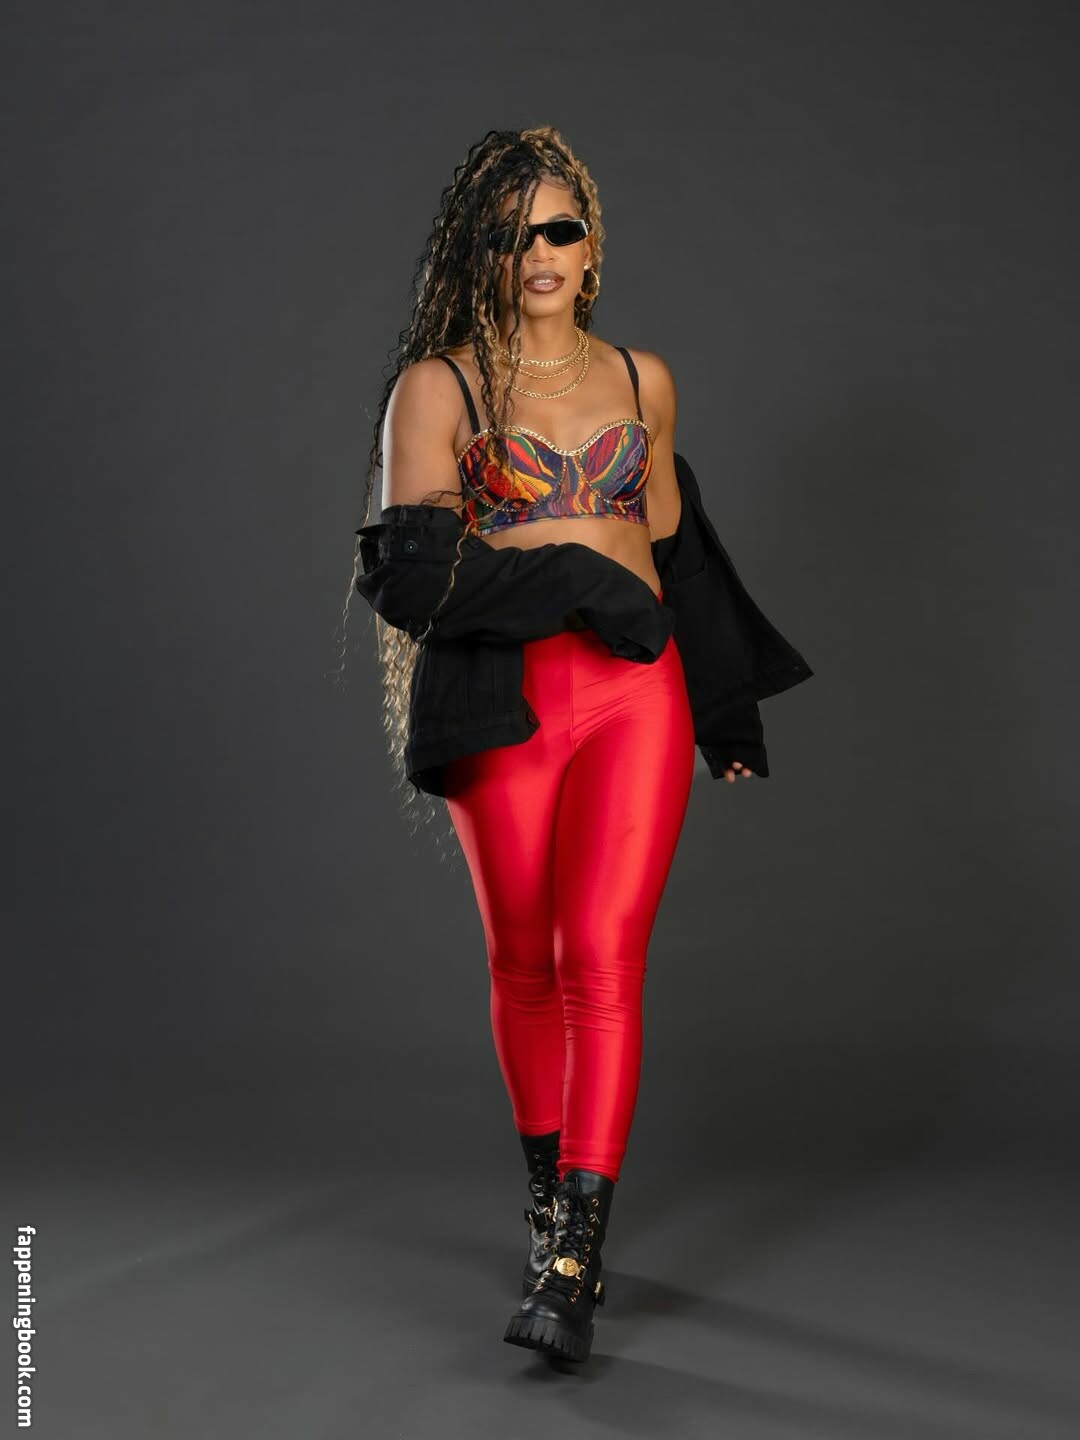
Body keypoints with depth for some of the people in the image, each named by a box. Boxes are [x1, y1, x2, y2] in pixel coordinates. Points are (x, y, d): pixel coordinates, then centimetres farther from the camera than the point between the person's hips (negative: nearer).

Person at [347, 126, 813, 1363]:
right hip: (502, 702, -1)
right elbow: (415, 564, -8)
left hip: (636, 691, 1)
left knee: (603, 953, -11)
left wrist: (725, 712, 26)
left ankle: (574, 1259, -8)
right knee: (523, 960, 9)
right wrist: (575, 568, -10)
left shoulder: (642, 382, 13)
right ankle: (550, 1199, 30)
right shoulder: (436, 387, 2)